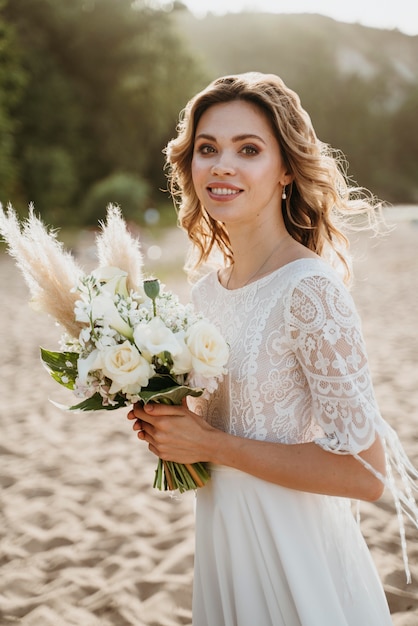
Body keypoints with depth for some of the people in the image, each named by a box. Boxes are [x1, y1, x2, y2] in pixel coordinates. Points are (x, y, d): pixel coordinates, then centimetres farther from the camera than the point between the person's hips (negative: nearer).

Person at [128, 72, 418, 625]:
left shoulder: (309, 288, -23)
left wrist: (210, 444, -21)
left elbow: (367, 471, -23)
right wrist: (172, 418, -6)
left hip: (293, 554, -6)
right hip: (222, 538, 7)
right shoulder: (208, 288, -1)